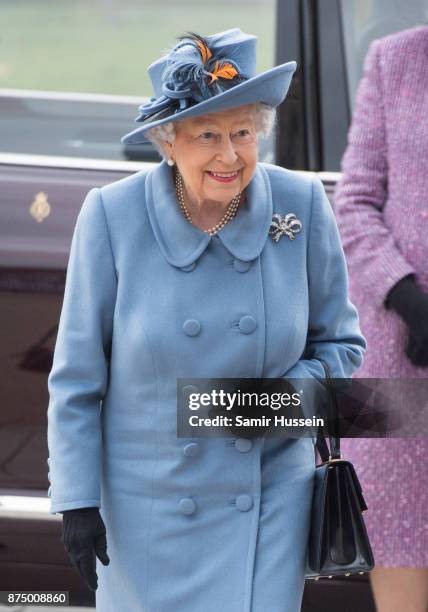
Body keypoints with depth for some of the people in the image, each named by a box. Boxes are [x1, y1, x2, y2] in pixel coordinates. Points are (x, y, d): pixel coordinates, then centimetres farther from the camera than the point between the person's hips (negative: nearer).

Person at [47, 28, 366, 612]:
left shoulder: (303, 205, -8)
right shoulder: (112, 215, -12)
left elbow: (341, 344, 5)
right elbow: (77, 375, -5)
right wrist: (77, 500, -6)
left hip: (270, 496, 1)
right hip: (147, 499, -1)